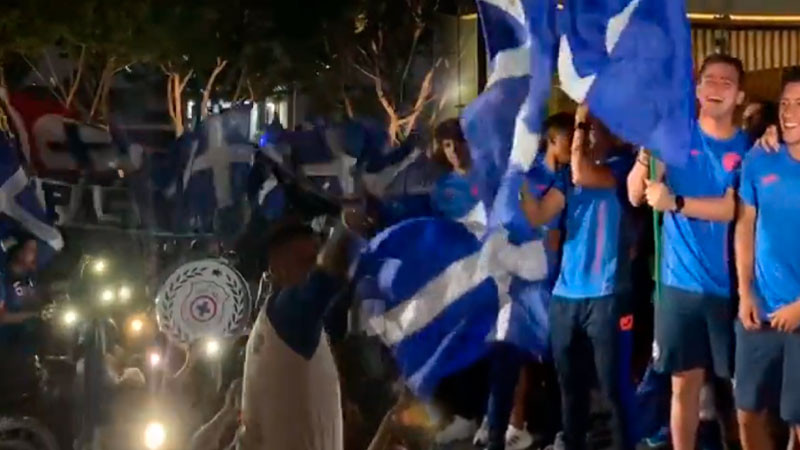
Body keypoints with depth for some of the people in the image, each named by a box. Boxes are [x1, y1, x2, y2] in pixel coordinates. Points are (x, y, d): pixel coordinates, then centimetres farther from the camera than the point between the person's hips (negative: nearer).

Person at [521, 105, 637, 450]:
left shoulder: (623, 164, -3)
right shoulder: (569, 172, 15)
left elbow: (583, 175, -22)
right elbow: (538, 216, 7)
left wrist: (582, 127, -8)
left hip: (607, 295, -6)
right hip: (565, 294, 6)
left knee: (615, 386, -2)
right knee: (570, 385, 13)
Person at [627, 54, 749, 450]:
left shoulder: (748, 147, 1)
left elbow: (734, 209, -12)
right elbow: (635, 195, -5)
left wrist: (675, 202, -23)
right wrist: (647, 152, -24)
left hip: (732, 285, -1)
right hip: (681, 283, 1)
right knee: (685, 383, 8)